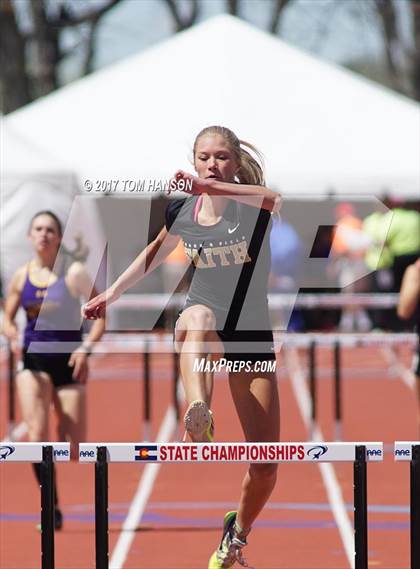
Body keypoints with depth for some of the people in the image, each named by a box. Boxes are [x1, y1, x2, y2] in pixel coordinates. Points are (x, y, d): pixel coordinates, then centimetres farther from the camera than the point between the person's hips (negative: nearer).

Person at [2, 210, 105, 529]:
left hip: (68, 362, -2)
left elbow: (100, 315, -5)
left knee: (74, 450, -3)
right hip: (34, 360, 2)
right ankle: (51, 508, -8)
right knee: (37, 433, -17)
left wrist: (86, 349, -19)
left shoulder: (74, 273, -6)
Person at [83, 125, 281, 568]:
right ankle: (198, 415, -67)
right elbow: (157, 251, 23)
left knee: (265, 467, -3)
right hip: (200, 325, 1)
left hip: (251, 334, -1)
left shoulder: (253, 205, -10)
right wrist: (112, 292, 19)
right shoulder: (182, 213, 1)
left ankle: (237, 532, 27)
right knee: (200, 317, -42)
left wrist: (210, 187, -46)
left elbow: (276, 198, -37)